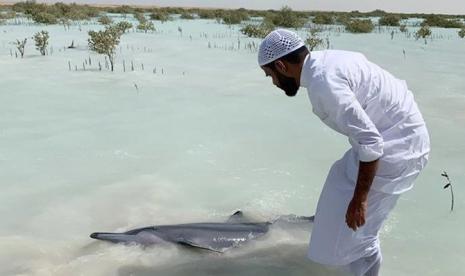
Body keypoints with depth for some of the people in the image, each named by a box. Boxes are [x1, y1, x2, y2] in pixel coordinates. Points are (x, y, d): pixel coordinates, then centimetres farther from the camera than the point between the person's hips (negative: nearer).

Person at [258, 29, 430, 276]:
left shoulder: (322, 82, -25)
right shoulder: (327, 59, 6)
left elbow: (370, 142, -28)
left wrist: (359, 199, -22)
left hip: (396, 147, -10)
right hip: (399, 134, 11)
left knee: (355, 231, -3)